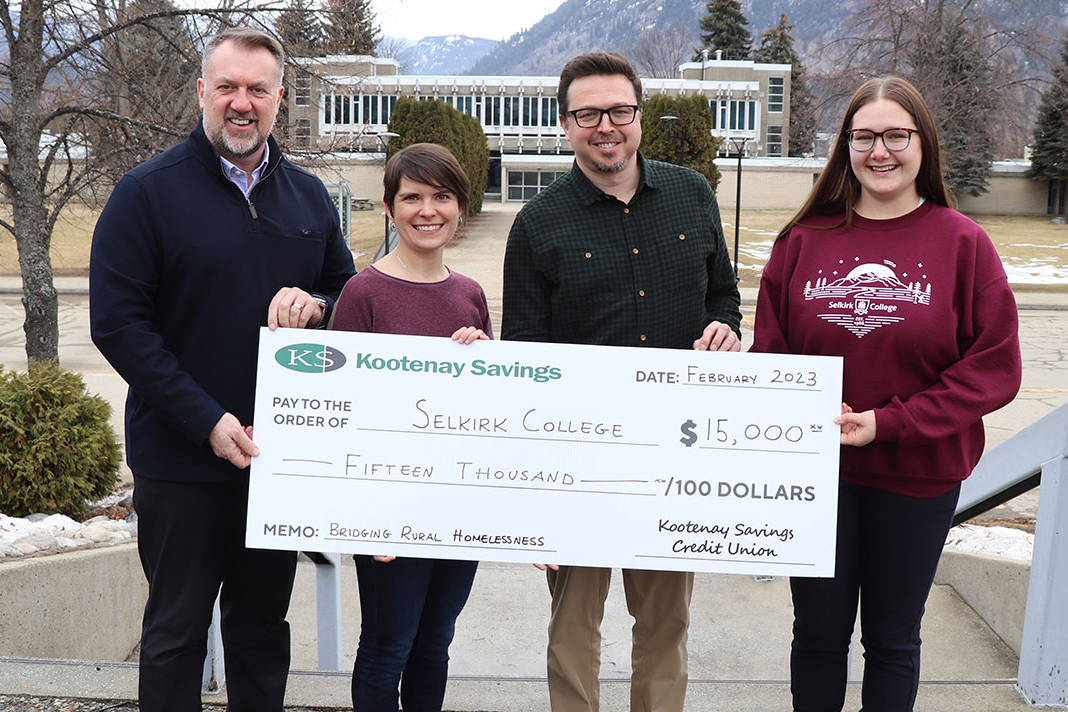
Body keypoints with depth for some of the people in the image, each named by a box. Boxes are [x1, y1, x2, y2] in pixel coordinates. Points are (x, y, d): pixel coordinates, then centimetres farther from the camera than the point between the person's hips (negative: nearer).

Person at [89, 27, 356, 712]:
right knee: (176, 631, 10)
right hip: (181, 458, -4)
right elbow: (117, 323, -11)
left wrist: (315, 307, -10)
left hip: (283, 451, 4)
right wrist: (206, 420, -18)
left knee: (264, 627, 17)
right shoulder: (149, 192, -6)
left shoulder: (309, 195, 8)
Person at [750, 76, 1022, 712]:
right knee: (819, 633, 15)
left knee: (893, 640, 16)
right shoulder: (805, 240, 0)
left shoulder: (961, 242, -6)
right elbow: (768, 351, 3)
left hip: (918, 475, -1)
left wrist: (888, 422, -17)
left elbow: (996, 367, -9)